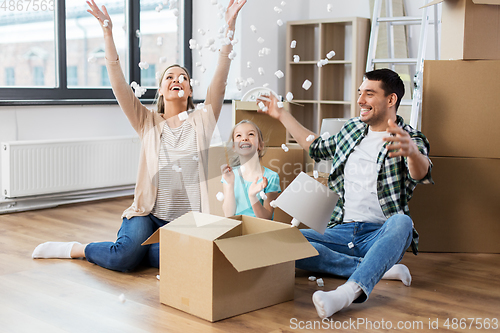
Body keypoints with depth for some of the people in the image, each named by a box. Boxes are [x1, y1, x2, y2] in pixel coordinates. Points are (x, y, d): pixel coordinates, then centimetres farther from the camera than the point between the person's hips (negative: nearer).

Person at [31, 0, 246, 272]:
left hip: (189, 221, 0)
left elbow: (220, 80, -3)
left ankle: (130, 247, -5)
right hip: (148, 214, 0)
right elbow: (119, 85, -1)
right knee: (124, 258, -27)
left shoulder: (202, 121, 8)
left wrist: (230, 26, -11)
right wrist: (107, 33, -11)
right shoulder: (148, 123, 9)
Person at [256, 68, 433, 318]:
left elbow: (421, 174, -26)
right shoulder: (352, 129, 17)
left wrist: (412, 152, -51)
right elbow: (316, 148, 35)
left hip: (381, 234, -4)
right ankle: (380, 269, -21)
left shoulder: (410, 139, -2)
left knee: (401, 222, -39)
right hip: (343, 232, 5)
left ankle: (348, 292, -57)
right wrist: (281, 115, 34)